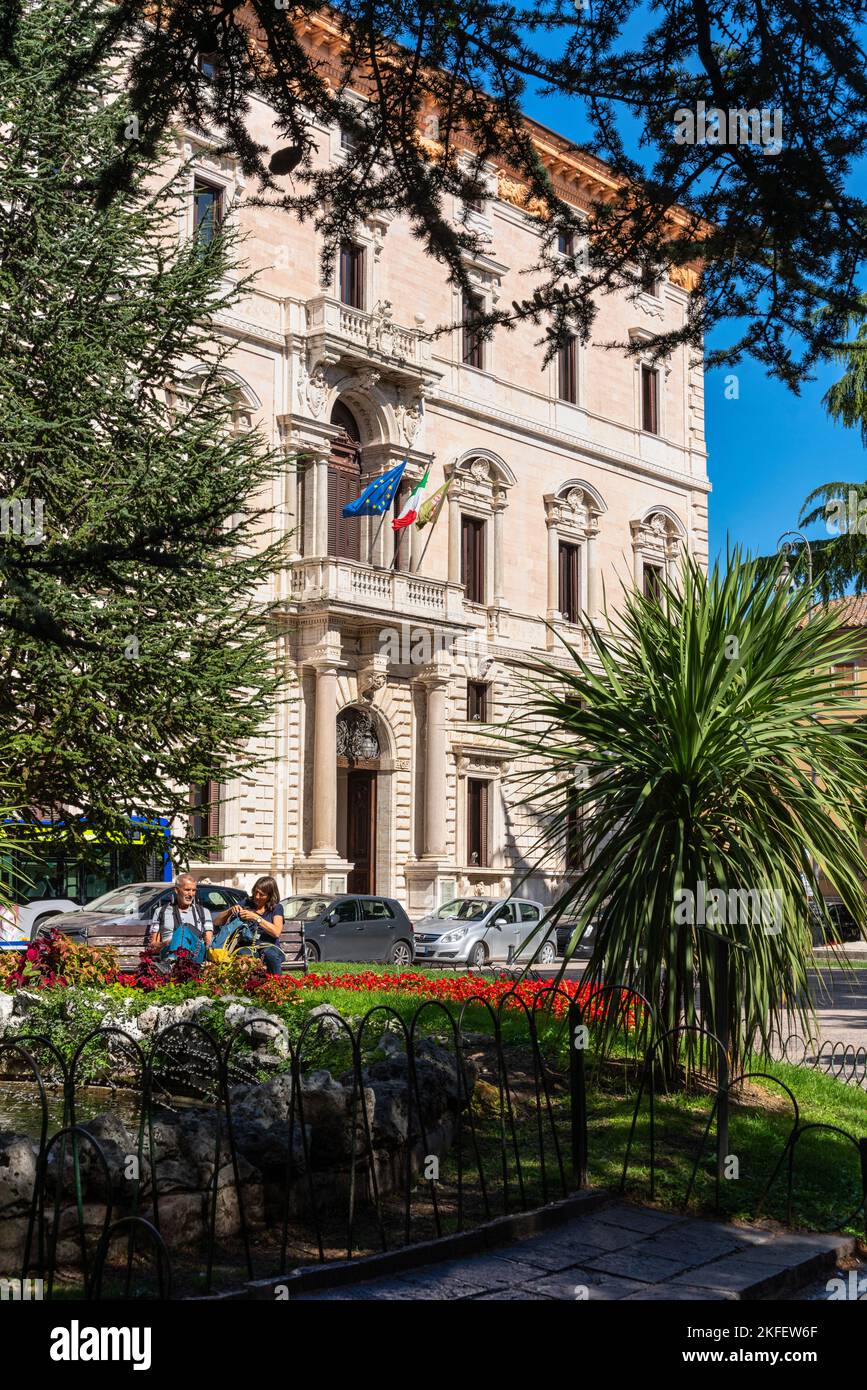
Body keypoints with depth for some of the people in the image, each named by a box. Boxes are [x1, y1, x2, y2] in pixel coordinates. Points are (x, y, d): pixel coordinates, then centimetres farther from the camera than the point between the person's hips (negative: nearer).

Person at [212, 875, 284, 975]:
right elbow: (216, 922, 14)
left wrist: (256, 918, -14)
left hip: (269, 945, 0)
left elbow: (276, 932, -10)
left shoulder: (276, 907, 10)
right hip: (247, 946, 1)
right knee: (244, 954, -36)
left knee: (271, 954, -36)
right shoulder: (246, 903, 14)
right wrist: (230, 911, -5)